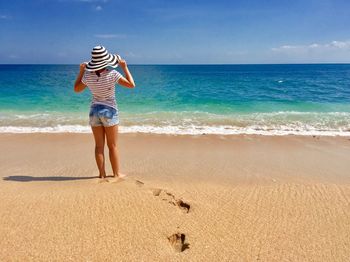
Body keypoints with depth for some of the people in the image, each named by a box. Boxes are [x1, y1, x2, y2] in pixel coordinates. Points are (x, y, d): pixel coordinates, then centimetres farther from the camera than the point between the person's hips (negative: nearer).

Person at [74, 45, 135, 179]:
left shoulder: (87, 76, -6)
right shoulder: (112, 74, -17)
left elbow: (76, 89, 10)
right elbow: (131, 84, -12)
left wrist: (81, 71, 13)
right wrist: (124, 67, -6)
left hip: (94, 111, 3)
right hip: (109, 111, -3)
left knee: (99, 146, 10)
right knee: (112, 146, 7)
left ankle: (102, 174, 17)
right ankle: (116, 173, 16)